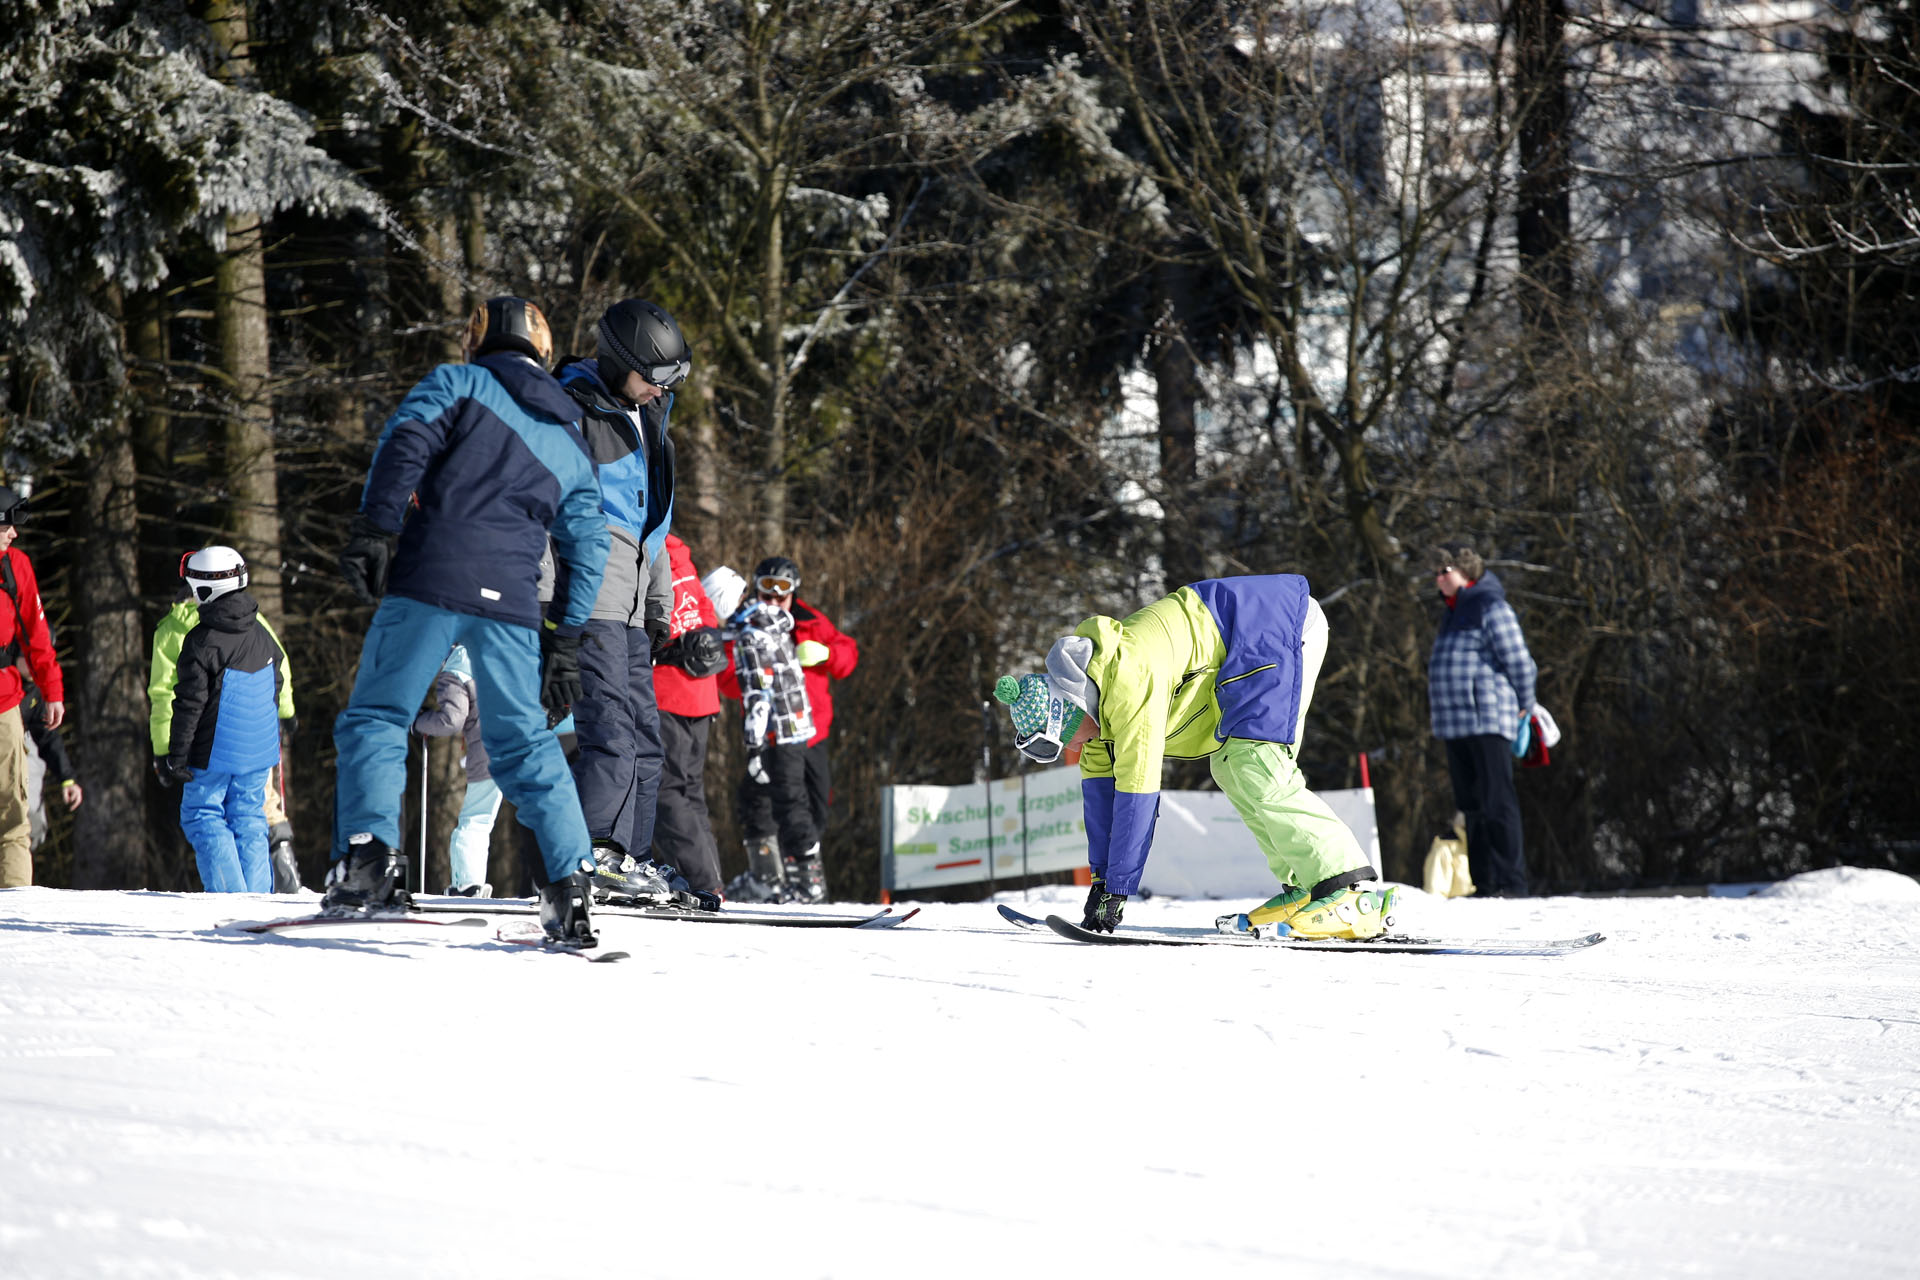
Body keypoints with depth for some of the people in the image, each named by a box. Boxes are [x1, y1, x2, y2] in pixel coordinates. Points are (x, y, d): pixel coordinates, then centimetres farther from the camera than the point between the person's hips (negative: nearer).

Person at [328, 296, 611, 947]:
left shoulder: (459, 383, 12)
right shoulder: (572, 445, 25)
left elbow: (405, 442, -6)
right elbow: (586, 548, 21)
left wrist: (375, 527, -13)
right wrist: (565, 642, 21)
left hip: (430, 577, -4)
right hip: (512, 601, 4)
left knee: (376, 717, 3)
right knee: (524, 743, 13)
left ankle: (368, 856, -17)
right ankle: (570, 881, 2)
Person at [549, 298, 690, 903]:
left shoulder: (647, 417, 22)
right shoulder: (573, 411, -6)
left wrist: (659, 604, 27)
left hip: (628, 603, 9)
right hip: (588, 596, -9)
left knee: (643, 734, 7)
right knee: (610, 727, -18)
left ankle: (633, 859, 8)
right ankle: (598, 852, -23)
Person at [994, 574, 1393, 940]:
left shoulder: (1129, 681, -27)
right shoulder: (1089, 686, 3)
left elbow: (1137, 788, -27)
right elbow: (1099, 781, 11)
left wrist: (1115, 892, -22)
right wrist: (1101, 878, 9)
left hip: (1283, 625, -10)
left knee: (1255, 770, -18)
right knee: (1229, 767, 7)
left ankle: (1347, 893, -21)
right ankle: (1302, 890, 5)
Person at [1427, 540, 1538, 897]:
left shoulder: (1491, 607, -8)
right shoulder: (1454, 611, 20)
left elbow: (1518, 660, -10)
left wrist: (1523, 705, 0)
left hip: (1488, 721, -9)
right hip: (1454, 726, 9)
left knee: (1497, 802, -11)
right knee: (1470, 806, 9)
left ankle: (1511, 883, -12)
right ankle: (1485, 884, 12)